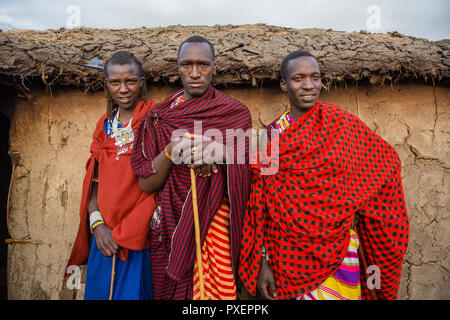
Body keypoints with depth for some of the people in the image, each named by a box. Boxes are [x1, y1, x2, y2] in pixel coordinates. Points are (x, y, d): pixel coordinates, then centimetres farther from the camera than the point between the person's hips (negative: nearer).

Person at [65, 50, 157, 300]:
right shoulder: (105, 124, 11)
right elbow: (94, 181, 8)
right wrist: (97, 224, -6)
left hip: (142, 234, -4)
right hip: (105, 235, 5)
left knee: (135, 292, 4)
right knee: (101, 291, 13)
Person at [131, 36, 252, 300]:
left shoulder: (236, 112, 0)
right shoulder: (160, 116, 3)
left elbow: (245, 174, 0)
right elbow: (146, 184, -2)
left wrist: (218, 154, -18)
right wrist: (170, 152, -20)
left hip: (215, 225, -1)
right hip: (170, 227, 2)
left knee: (215, 290, -1)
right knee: (170, 291, 9)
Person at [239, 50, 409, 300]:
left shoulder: (339, 120, -3)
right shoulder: (273, 135, -2)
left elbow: (386, 160, 7)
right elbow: (261, 205, -1)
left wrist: (356, 210, 0)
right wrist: (263, 261, -4)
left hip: (337, 251, 0)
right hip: (288, 253, 1)